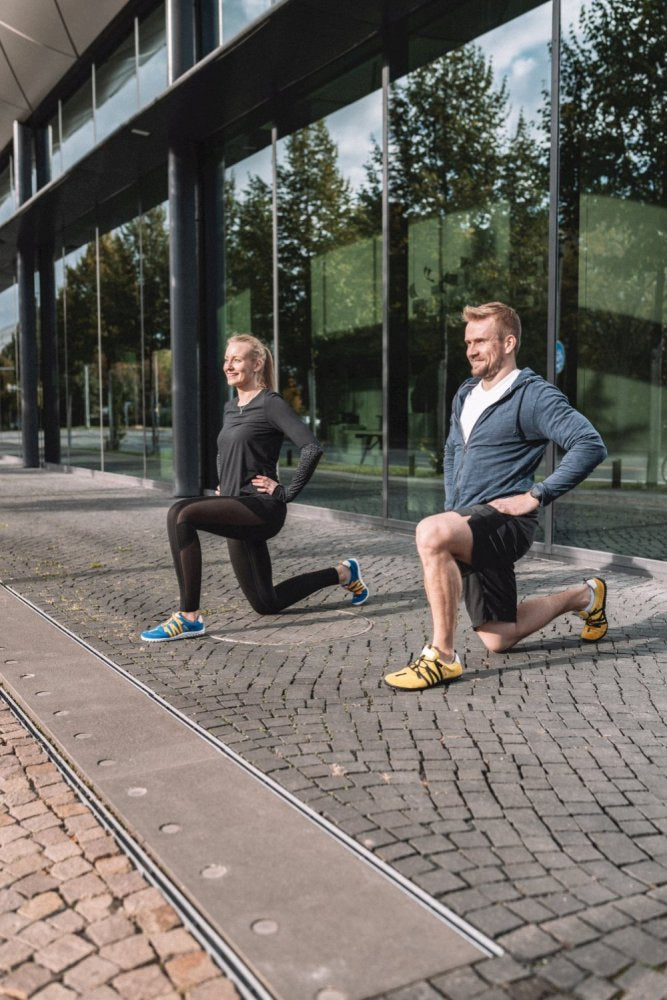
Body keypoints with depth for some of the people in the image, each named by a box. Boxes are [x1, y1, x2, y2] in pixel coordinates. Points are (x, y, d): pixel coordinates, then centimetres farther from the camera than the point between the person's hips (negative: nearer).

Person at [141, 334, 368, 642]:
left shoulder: (271, 404, -9)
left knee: (181, 514, -29)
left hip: (261, 509, -9)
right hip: (236, 510, 9)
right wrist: (222, 486, 19)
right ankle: (342, 573, 34)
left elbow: (312, 449, -19)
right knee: (266, 604, 15)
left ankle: (189, 617, -23)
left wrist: (286, 492, -17)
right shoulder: (230, 408, 15)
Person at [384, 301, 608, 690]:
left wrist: (536, 496, -20)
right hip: (471, 527, 8)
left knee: (431, 533, -36)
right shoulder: (466, 395, 15)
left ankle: (442, 655, -24)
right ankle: (584, 596, 36)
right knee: (498, 640, 14)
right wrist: (452, 508, 17)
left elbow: (592, 446, -19)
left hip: (505, 520, -8)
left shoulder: (534, 395, -9)